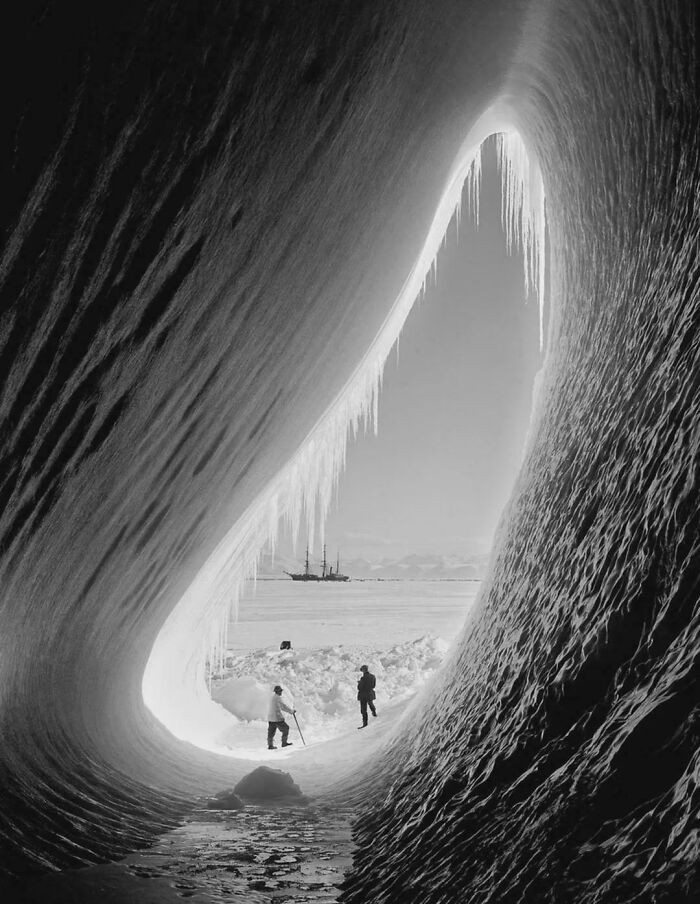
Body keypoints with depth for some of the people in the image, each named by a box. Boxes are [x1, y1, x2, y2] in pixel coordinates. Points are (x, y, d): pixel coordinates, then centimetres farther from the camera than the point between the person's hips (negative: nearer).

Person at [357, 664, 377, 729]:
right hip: (370, 694, 7)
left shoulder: (363, 678, -26)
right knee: (371, 704, 34)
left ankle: (365, 723, 9)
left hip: (363, 695, -7)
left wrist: (359, 683, -1)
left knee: (363, 709, 4)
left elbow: (359, 688, -21)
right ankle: (374, 713, 57)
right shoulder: (373, 676, -6)